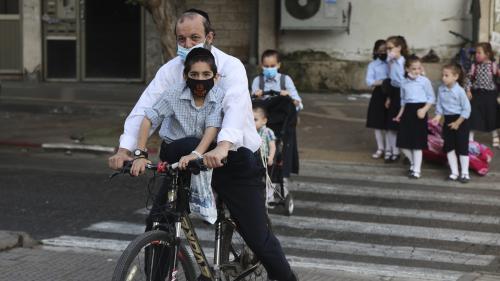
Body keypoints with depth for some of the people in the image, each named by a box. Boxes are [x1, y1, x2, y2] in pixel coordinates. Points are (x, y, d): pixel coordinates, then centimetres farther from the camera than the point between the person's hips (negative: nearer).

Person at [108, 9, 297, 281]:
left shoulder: (230, 66, -14)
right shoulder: (171, 70, -1)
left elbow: (236, 108, -32)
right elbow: (144, 108, -10)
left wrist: (222, 147, -50)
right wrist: (125, 149, -26)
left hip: (235, 158, -4)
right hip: (192, 157, 4)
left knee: (258, 236, -4)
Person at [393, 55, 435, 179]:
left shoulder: (425, 81, -6)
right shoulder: (404, 83, 9)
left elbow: (431, 98, -3)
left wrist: (424, 109, -16)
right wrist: (400, 114, 10)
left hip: (419, 111, -5)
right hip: (408, 111, 5)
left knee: (417, 142, -3)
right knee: (403, 142, 5)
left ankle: (416, 170, 5)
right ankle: (413, 163, 27)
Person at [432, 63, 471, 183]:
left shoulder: (460, 91, -17)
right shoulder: (441, 89, -2)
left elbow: (466, 109, -13)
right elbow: (439, 106, 5)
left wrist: (457, 123, -13)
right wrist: (438, 117, -12)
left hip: (460, 120, -5)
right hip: (448, 120, 5)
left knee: (462, 148, 1)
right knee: (449, 147, 8)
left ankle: (465, 173, 11)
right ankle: (454, 173, 18)